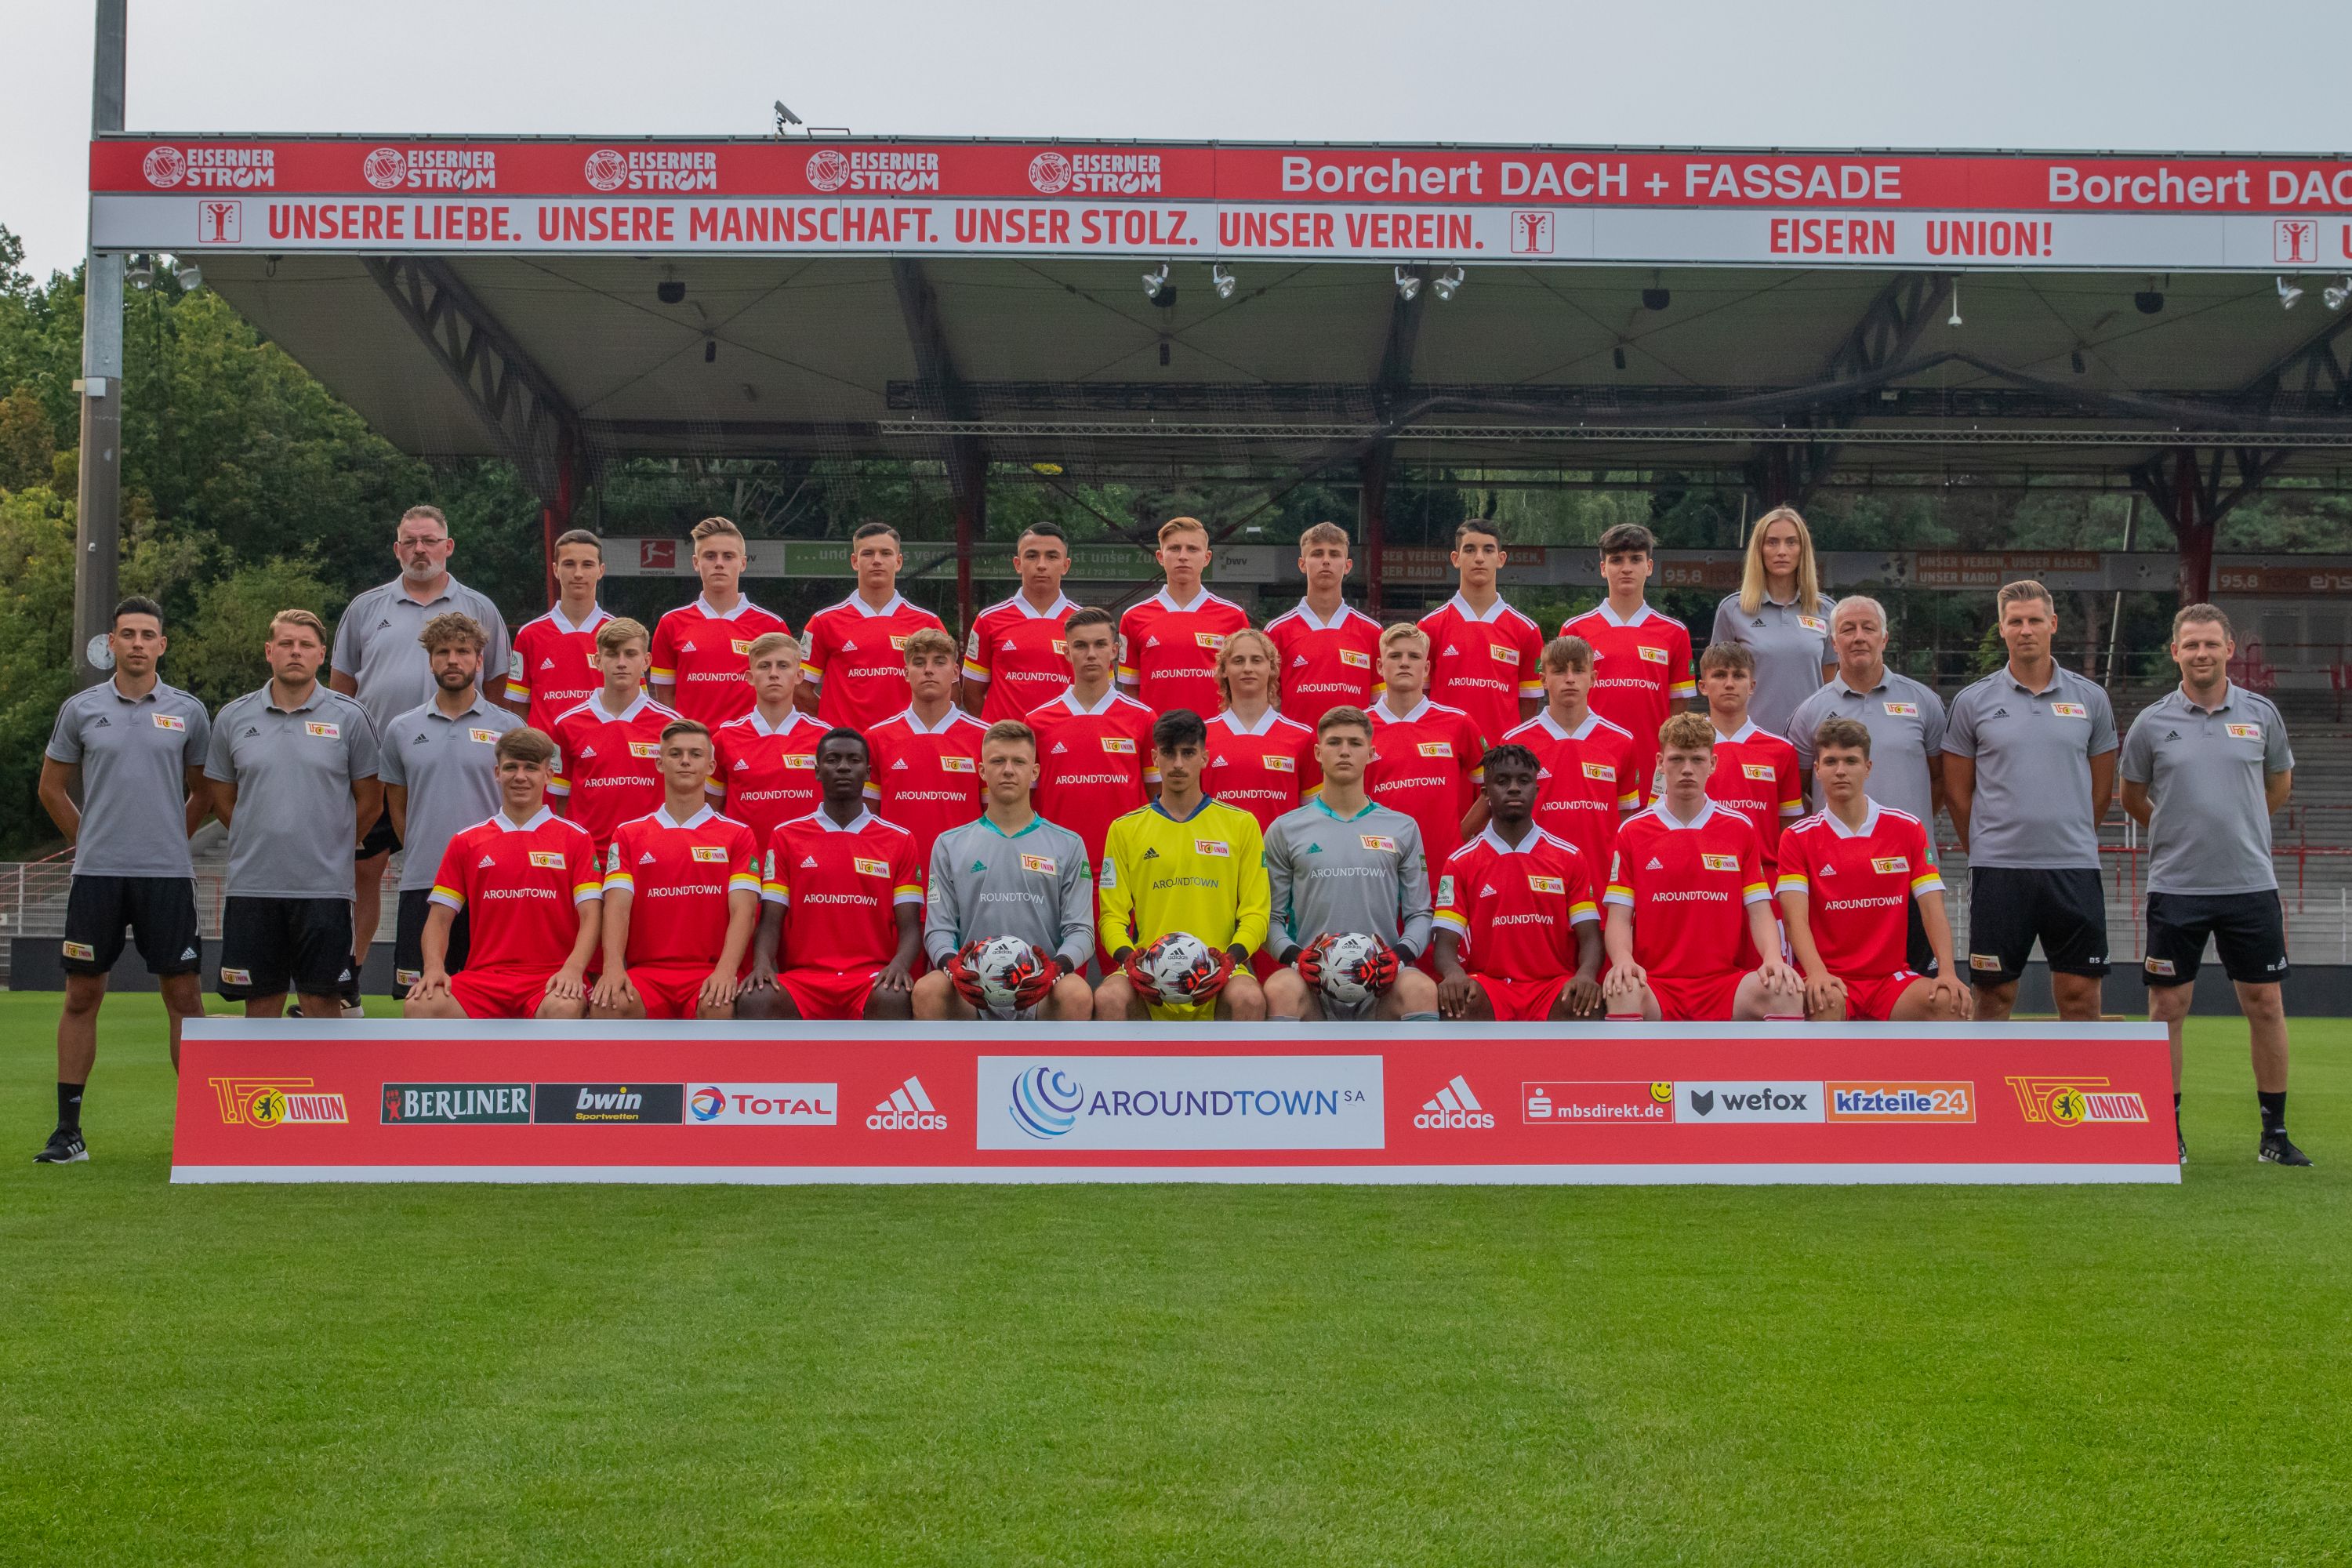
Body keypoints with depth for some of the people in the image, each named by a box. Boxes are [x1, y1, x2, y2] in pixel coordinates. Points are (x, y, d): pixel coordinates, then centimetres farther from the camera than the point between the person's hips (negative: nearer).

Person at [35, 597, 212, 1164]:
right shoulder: (80, 709, 5)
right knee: (82, 995, 3)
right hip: (97, 873, 0)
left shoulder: (188, 712, 5)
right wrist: (93, 841, 12)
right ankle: (68, 1129, 9)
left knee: (183, 995, -1)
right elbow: (52, 787, 14)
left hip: (168, 874, 0)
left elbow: (203, 792, 17)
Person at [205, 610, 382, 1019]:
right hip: (251, 887, 2)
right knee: (261, 1005, 6)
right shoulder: (233, 718, 6)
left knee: (323, 1002, 1)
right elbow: (222, 800, 15)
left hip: (323, 887, -2)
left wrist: (330, 848, 6)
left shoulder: (349, 717, 1)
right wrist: (263, 842, 11)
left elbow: (370, 802, 7)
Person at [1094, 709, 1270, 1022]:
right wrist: (1128, 957, -12)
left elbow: (1255, 911, 8)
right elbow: (1113, 914, 10)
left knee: (1249, 999, -35)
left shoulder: (1241, 824, 12)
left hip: (1217, 971, 0)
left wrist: (1232, 956, -13)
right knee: (1109, 998, -33)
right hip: (1150, 971, 1)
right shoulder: (1125, 829, 13)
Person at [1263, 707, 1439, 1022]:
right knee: (1280, 990, -36)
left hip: (1381, 976, 1)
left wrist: (1401, 954, -7)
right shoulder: (1285, 830, 14)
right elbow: (1272, 916, 11)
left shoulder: (1403, 829, 16)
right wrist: (1293, 954, -10)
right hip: (1312, 976, -1)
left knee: (1422, 989, -34)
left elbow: (1418, 914, 15)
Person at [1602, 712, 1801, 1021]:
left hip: (1726, 983, 2)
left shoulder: (1740, 829, 13)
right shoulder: (1632, 833, 10)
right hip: (1655, 984, -2)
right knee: (1623, 994, -39)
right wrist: (1623, 959, -19)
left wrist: (1773, 959, -14)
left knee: (1787, 993, -32)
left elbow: (1759, 912, 8)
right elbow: (1619, 917, 4)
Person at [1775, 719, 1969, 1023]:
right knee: (1825, 1001, -37)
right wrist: (1816, 972, -28)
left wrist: (1947, 972, -16)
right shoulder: (1797, 838, 3)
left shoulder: (1907, 829, 8)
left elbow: (1932, 909, 1)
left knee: (1947, 1001, -27)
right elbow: (1795, 917, -9)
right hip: (1829, 979, -2)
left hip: (1891, 979, 2)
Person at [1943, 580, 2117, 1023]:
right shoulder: (1972, 702, 3)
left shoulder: (2090, 699, 7)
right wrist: (1986, 853, 9)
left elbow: (2101, 790, 15)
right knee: (1994, 995, 1)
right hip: (1997, 870, -1)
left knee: (2081, 994, 0)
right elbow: (1957, 791, 8)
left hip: (2074, 869, 1)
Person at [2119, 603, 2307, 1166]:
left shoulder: (2261, 714, 4)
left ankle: (2275, 1133, 12)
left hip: (2251, 885, 1)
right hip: (2176, 887, -1)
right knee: (2168, 1007, 1)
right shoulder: (2152, 723, 0)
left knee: (2265, 1003, 2)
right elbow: (2132, 798, 14)